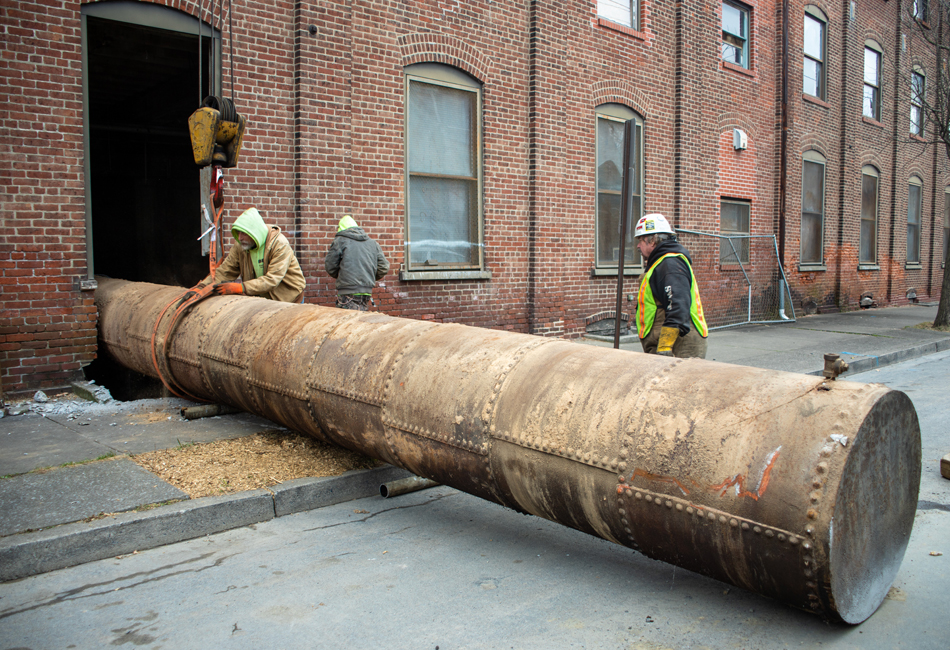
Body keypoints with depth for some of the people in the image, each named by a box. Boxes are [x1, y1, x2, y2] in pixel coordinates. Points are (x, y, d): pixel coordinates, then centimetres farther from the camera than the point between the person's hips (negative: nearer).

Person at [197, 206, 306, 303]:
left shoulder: (279, 244, -23)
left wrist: (241, 288, -39)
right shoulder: (239, 246, -5)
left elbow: (272, 279, -31)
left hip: (290, 299, -5)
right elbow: (224, 271, -3)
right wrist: (203, 286, -19)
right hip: (263, 298, 5)